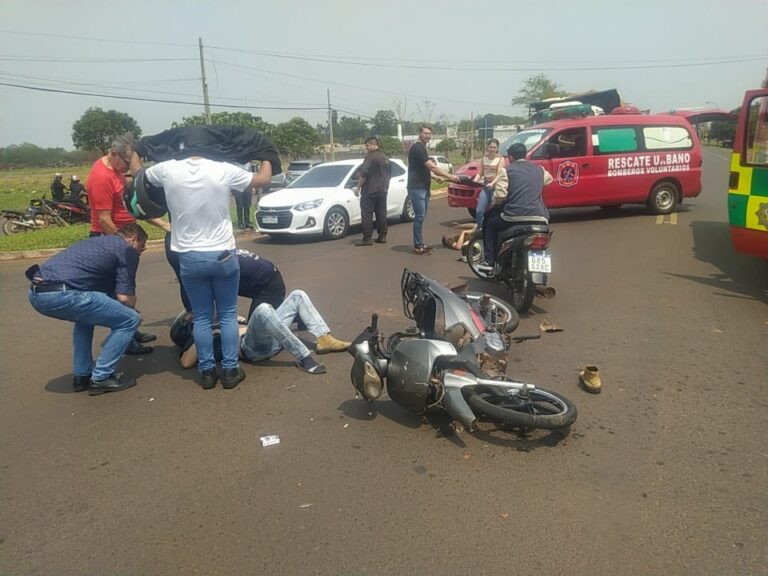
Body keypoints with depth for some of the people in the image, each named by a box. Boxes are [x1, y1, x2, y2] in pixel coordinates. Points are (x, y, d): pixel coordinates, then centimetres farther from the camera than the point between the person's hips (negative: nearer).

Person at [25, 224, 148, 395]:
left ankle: (81, 375, 30)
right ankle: (101, 378, 6)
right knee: (129, 320, 3)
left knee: (86, 314, 35)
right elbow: (124, 297, 1)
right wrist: (130, 307, 22)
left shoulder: (97, 241, 32)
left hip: (36, 292, 9)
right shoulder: (127, 250, 7)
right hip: (62, 294, -9)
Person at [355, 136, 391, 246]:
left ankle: (367, 238, -7)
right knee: (381, 213, 10)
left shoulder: (370, 157, -14)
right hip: (383, 190, 9)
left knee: (367, 214, -6)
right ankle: (382, 236, 13)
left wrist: (358, 187, -11)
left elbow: (364, 174, -18)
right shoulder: (385, 158, 15)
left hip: (369, 191, -9)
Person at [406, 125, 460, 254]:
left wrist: (436, 177, 14)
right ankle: (418, 246, -4)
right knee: (420, 216, -9)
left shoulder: (422, 148, 17)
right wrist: (449, 176, -17)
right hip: (416, 188, -10)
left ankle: (419, 244, 14)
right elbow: (432, 166, -20)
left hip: (423, 187, 10)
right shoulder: (417, 148, -15)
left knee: (421, 217, 10)